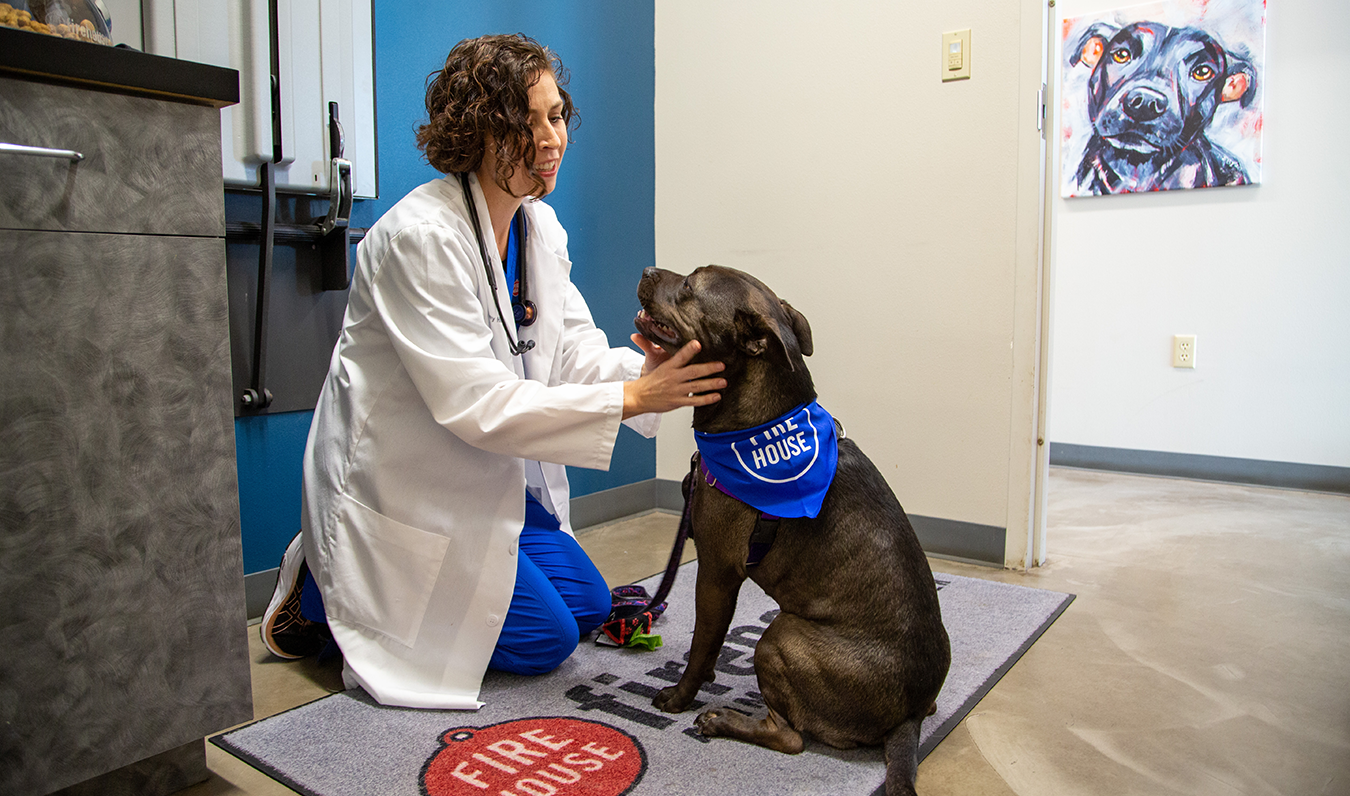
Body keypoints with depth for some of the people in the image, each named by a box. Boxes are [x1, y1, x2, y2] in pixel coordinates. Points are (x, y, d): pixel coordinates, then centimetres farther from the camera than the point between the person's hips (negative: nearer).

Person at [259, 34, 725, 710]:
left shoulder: (540, 225, 1)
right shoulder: (419, 235, -26)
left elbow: (575, 350, -3)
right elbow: (475, 402, -30)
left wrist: (647, 371, -24)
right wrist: (631, 398, -34)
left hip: (490, 472, 8)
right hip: (400, 485, -8)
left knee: (589, 603, 12)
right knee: (543, 637, -5)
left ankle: (364, 582, 22)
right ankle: (328, 593, 9)